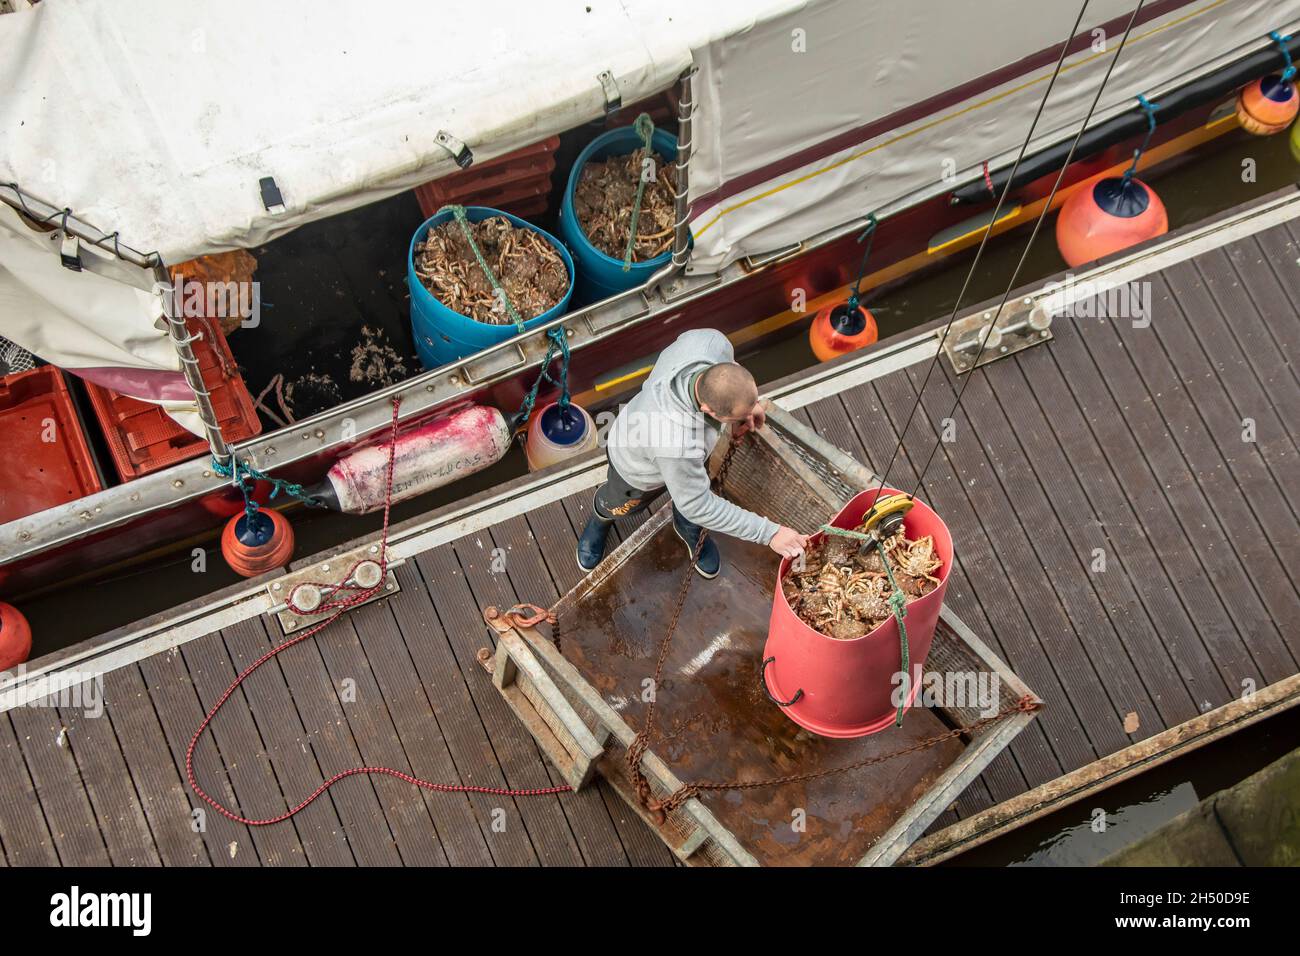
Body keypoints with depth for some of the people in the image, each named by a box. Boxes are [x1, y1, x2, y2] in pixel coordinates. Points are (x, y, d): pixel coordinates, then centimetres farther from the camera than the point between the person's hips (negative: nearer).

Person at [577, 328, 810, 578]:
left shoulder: (712, 341, -41)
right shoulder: (677, 443, -53)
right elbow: (697, 505, -33)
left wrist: (748, 401, -20)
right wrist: (768, 532, -32)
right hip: (640, 469, -3)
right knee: (618, 506, 31)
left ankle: (690, 532, 63)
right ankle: (602, 518, 66)